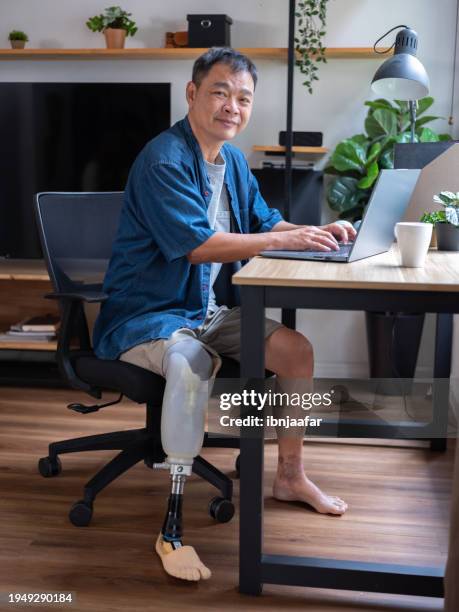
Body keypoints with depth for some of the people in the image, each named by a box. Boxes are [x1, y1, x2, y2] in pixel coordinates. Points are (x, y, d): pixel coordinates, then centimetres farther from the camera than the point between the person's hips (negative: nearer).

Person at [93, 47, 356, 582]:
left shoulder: (233, 160, 10)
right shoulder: (163, 160, -19)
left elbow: (263, 223, 17)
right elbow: (197, 245, -27)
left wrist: (317, 233, -3)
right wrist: (287, 240, -27)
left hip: (205, 310, 9)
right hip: (144, 315, -9)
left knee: (295, 348, -3)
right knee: (191, 359, -39)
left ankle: (290, 476, 15)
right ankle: (172, 528, -32)